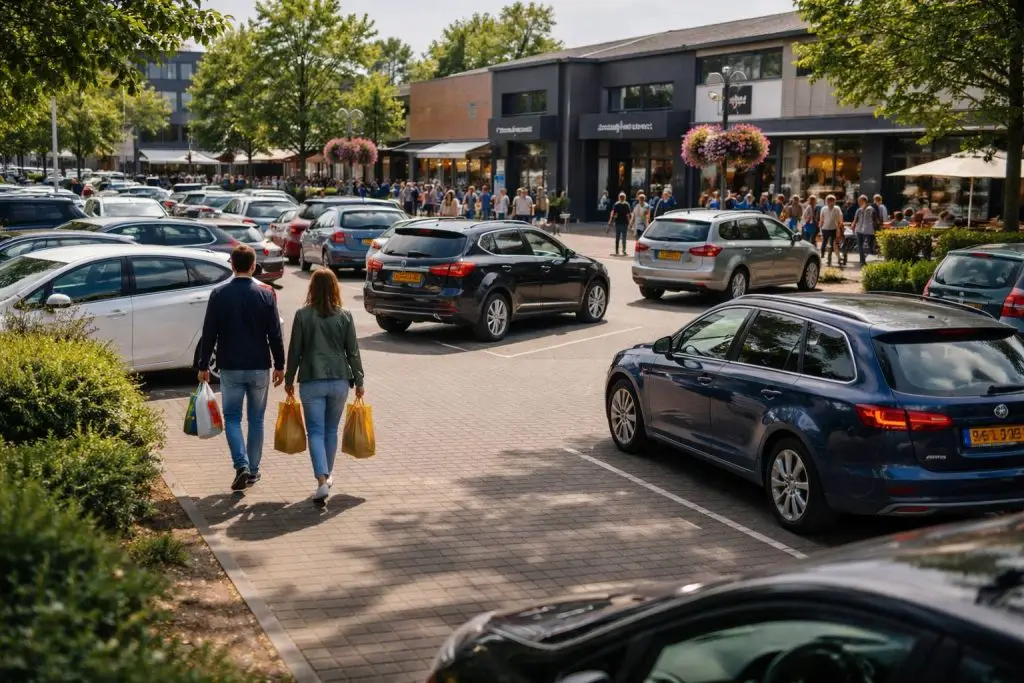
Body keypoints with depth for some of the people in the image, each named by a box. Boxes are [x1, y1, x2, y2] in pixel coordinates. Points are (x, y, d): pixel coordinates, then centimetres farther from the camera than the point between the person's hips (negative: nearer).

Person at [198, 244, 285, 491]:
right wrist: (279, 365, 6)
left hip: (230, 368, -1)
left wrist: (203, 365, 5)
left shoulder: (219, 294, -5)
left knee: (232, 418, 8)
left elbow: (209, 333, -4)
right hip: (259, 367, 1)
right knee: (256, 419, 13)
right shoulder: (265, 294, -4)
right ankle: (253, 469, 19)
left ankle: (241, 465, -11)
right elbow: (275, 334, -2)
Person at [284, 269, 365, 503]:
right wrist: (359, 381, 11)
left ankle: (322, 481, -15)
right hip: (339, 381, 2)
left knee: (315, 431, -1)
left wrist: (289, 380, 10)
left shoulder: (303, 315, -5)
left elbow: (294, 351, -1)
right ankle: (327, 475, 31)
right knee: (331, 430, 18)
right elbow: (353, 352, 2)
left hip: (311, 382, -2)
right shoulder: (345, 316, -1)